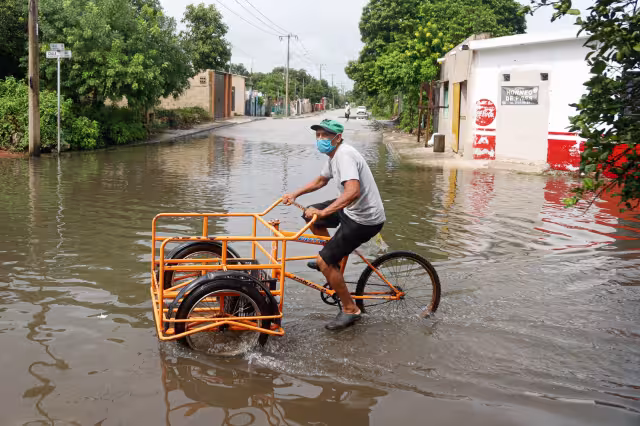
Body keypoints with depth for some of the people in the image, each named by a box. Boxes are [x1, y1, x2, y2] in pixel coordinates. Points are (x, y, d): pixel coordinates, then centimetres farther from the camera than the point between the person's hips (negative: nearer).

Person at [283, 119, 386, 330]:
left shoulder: (344, 155, -24)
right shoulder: (334, 155, 9)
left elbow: (353, 191, -38)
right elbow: (321, 180, 27)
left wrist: (323, 212, -37)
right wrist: (295, 194, 18)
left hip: (364, 219, -10)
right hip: (353, 209, 10)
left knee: (325, 262, -10)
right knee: (311, 214, 18)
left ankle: (350, 310, 5)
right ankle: (333, 255, 29)